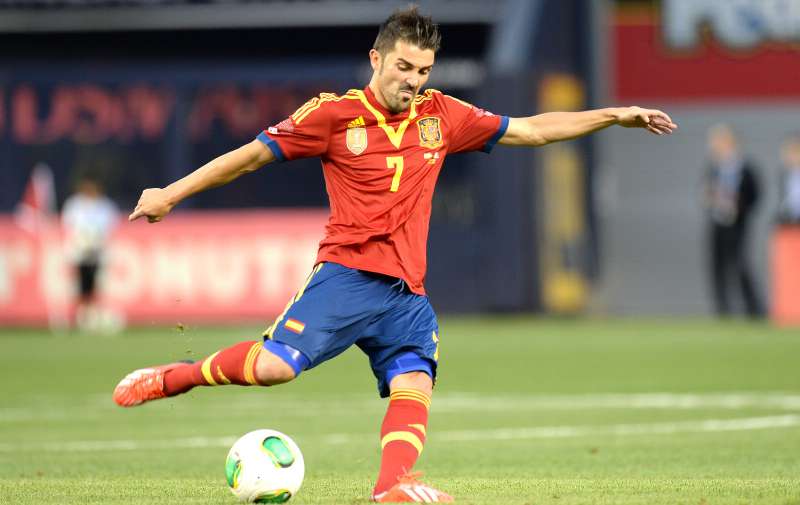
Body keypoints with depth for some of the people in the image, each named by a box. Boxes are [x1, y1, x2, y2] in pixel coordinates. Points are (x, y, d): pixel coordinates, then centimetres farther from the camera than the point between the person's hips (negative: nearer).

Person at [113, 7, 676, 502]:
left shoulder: (440, 116, 12)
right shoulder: (334, 115, 0)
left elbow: (532, 129, 18)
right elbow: (253, 153, 5)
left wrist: (613, 116, 14)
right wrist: (171, 194, 4)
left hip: (407, 292, 5)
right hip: (346, 275, -4)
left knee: (414, 387, -18)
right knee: (275, 365, -19)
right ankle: (175, 378, 2)